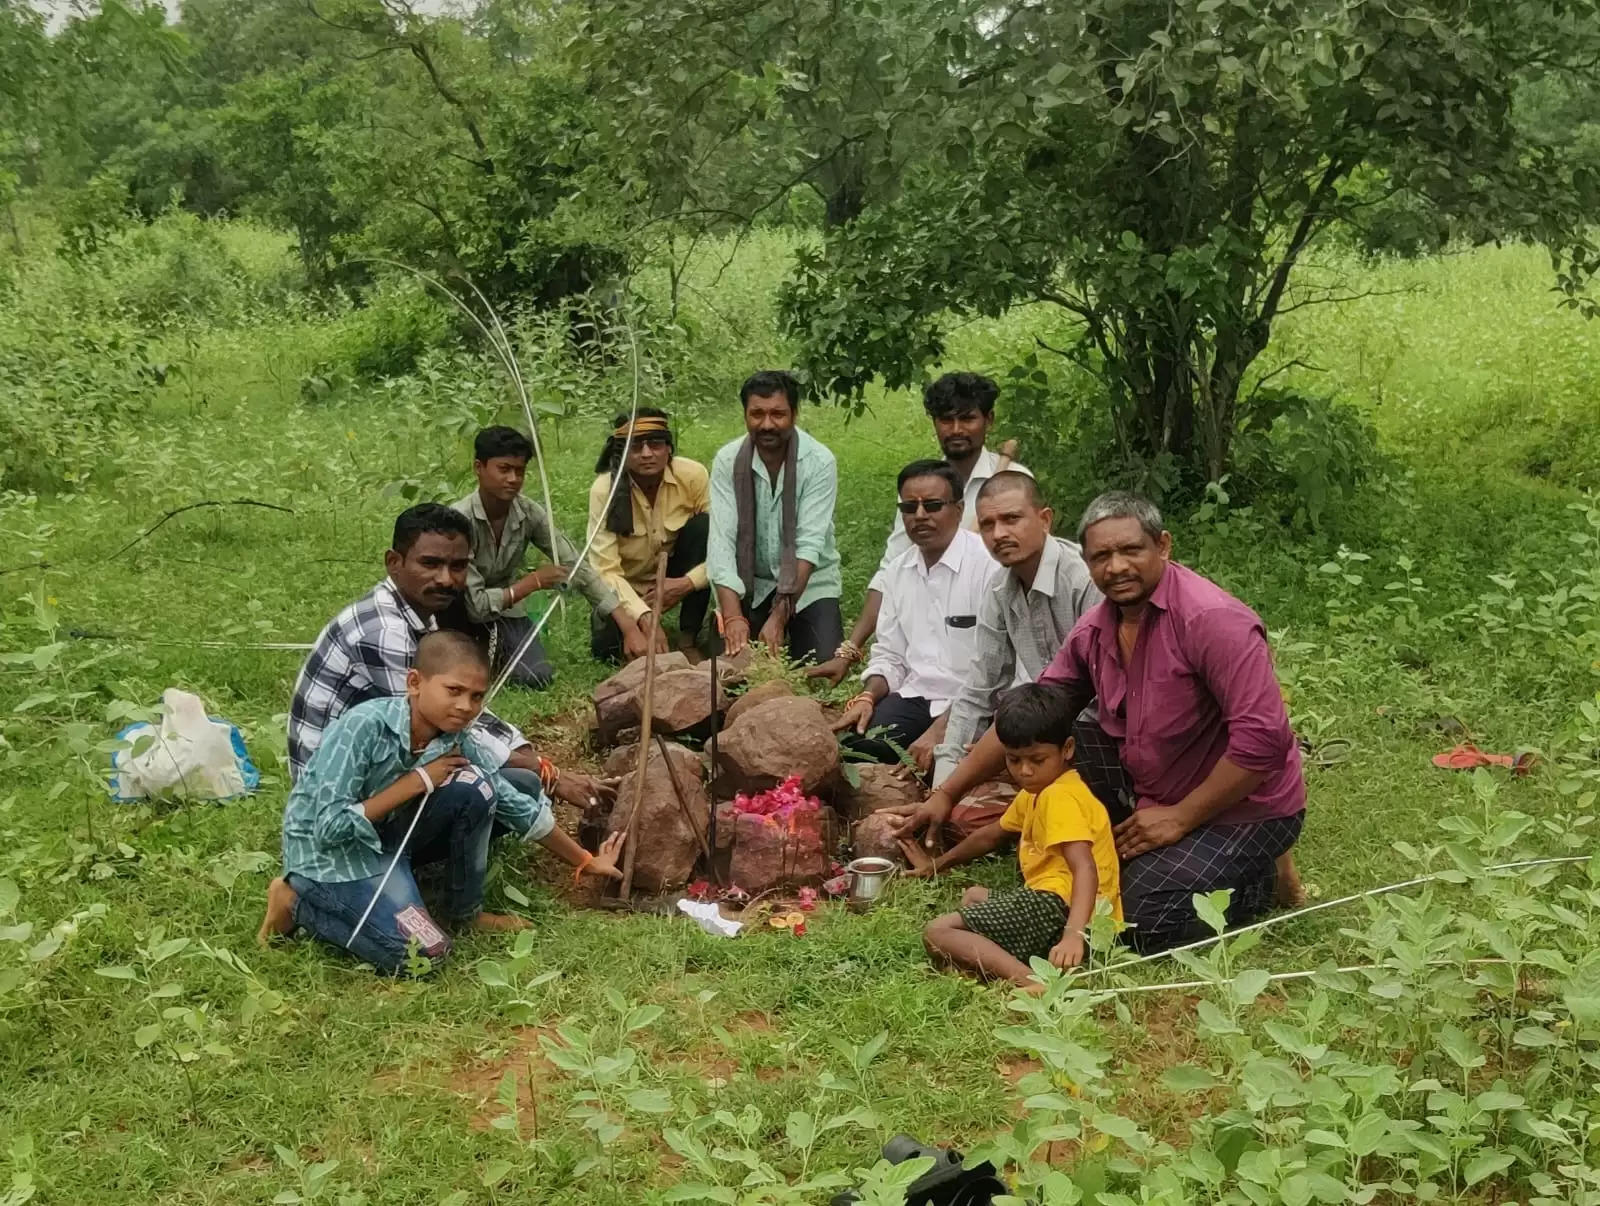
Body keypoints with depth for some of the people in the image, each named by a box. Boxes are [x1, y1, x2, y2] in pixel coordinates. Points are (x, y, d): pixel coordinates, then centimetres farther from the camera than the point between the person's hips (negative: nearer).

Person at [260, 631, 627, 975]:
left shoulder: (459, 742, -11)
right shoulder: (362, 727, -28)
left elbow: (519, 807, 1)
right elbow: (330, 828, -27)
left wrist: (585, 861, 8)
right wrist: (417, 782, -25)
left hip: (389, 839, 6)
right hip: (327, 851, -6)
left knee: (474, 784, -15)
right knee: (422, 953, -21)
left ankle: (463, 912, 5)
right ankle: (299, 902, -1)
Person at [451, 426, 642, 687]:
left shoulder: (530, 514, -15)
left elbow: (576, 567, -13)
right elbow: (476, 604, -28)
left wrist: (629, 626, -22)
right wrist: (534, 582, -22)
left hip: (504, 608, 3)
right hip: (461, 613, -3)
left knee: (538, 677, -21)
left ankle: (494, 647, 12)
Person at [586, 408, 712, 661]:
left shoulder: (693, 475, -22)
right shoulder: (605, 489, -24)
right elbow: (606, 570, -26)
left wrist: (687, 584, -33)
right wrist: (645, 618, -40)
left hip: (677, 578, 1)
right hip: (628, 585, -1)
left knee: (704, 524, -26)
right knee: (608, 647, -24)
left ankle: (688, 639, -16)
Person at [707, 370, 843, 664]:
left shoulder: (819, 462, -17)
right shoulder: (728, 461, -12)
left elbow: (809, 544, -23)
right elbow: (721, 541, -18)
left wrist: (780, 616, -33)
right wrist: (733, 617, -31)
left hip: (809, 584, -1)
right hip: (748, 584, 1)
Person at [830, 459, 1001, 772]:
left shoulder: (988, 565, -12)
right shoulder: (899, 570, 12)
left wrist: (941, 730, -21)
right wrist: (867, 697, -2)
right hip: (914, 698, 6)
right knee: (853, 747, -18)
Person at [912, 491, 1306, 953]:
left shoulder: (1212, 619, -24)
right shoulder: (1094, 631, 0)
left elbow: (1263, 739, -29)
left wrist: (1180, 818, -21)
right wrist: (944, 794, 4)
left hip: (1243, 808, -8)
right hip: (1158, 805, 8)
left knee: (1144, 920, -20)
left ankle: (1263, 874, 4)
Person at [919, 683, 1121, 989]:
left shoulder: (1062, 797, -12)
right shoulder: (1035, 792, 21)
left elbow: (1085, 869, -25)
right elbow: (992, 835, 38)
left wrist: (1074, 934, -41)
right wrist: (939, 864, 47)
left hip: (1061, 905, -12)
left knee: (937, 933, -18)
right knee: (973, 896, 36)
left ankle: (1036, 984, -37)